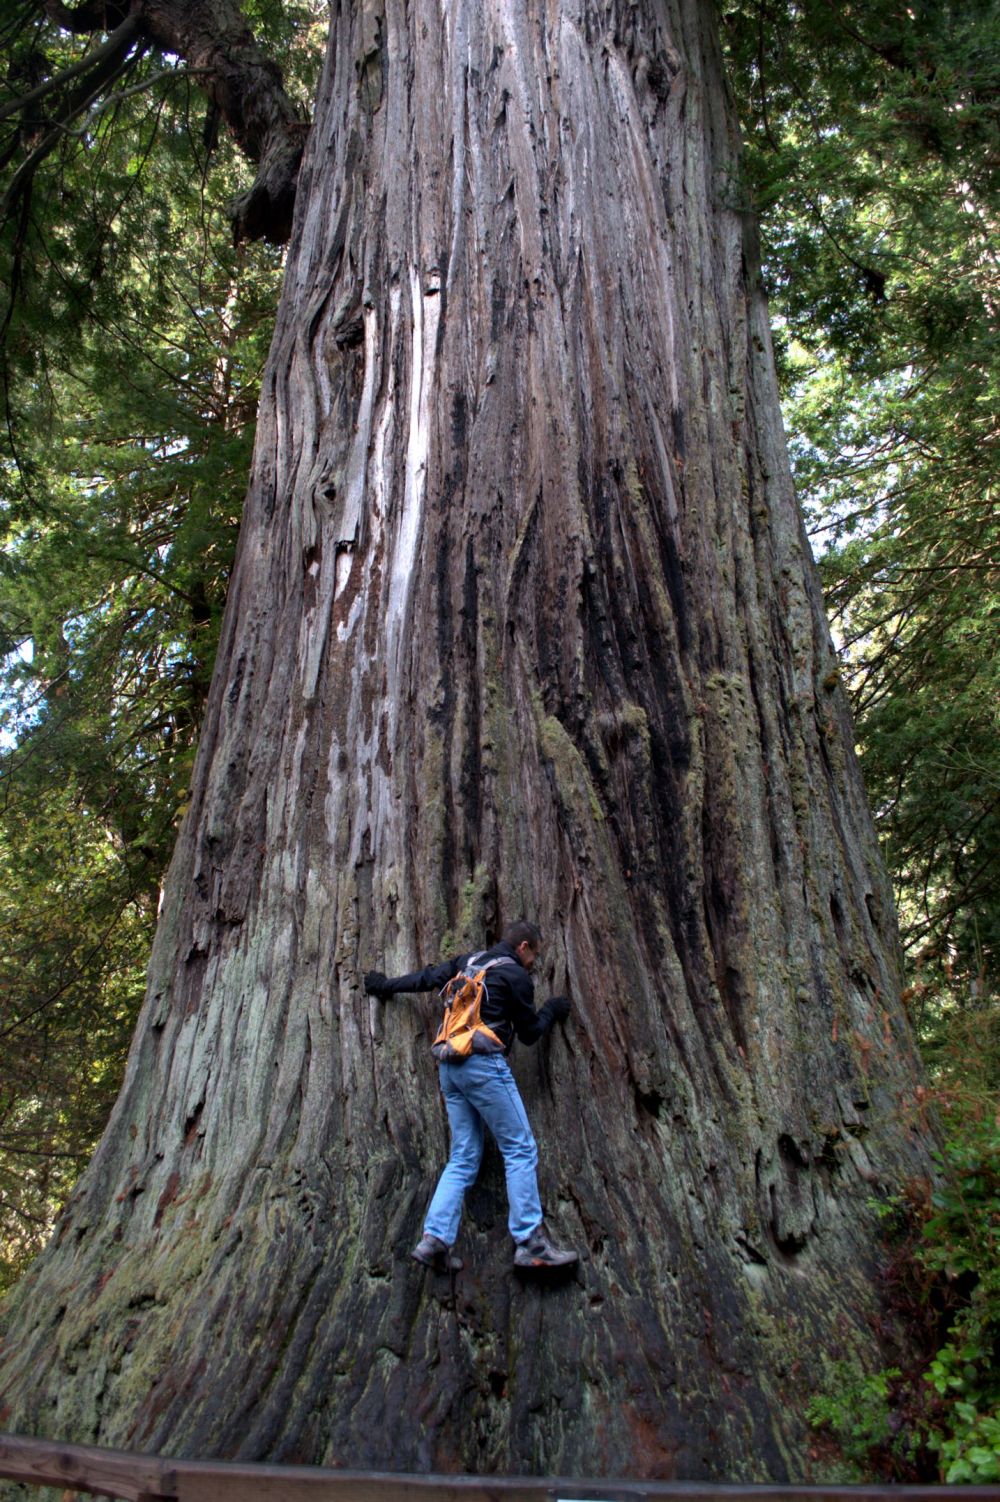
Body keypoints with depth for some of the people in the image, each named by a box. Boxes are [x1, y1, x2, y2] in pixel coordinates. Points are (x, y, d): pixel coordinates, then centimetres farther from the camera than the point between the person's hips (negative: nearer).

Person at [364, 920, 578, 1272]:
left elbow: (425, 978, 26)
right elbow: (529, 1032, 6)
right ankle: (531, 1243, -7)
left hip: (450, 1067, 8)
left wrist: (386, 985, 40)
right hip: (484, 1063, -8)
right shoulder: (515, 975, -1)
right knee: (520, 1150, -4)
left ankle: (435, 1238, 0)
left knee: (463, 1159, 9)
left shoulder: (468, 961, 19)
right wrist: (551, 1010, 24)